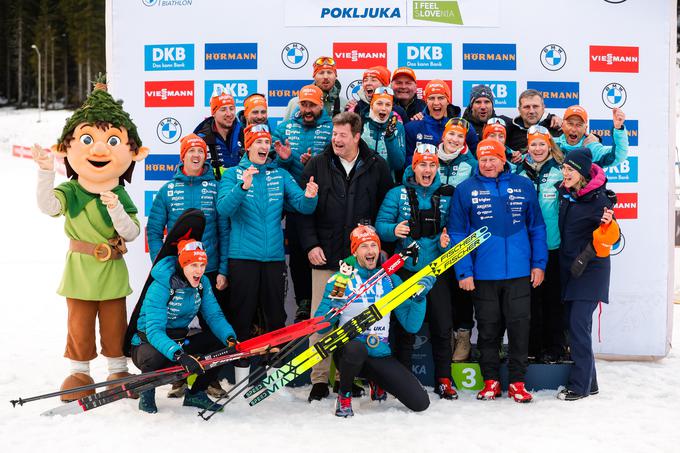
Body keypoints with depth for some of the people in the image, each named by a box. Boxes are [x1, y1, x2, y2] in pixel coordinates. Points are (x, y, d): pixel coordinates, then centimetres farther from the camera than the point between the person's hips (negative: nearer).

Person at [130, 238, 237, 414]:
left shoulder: (202, 283, -5)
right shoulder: (160, 287, -25)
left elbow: (214, 316, -8)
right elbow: (154, 331, -34)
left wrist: (230, 338, -30)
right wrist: (179, 355, -49)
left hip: (179, 343, 6)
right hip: (147, 342, -6)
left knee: (221, 343, -15)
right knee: (155, 356, -40)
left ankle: (196, 393, 4)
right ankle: (147, 391, -4)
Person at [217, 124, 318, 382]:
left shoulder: (280, 175, 9)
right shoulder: (233, 174, 2)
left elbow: (302, 206, -1)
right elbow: (223, 208, -13)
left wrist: (309, 197, -23)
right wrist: (243, 186, -29)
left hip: (274, 256, 3)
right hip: (243, 255, -2)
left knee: (276, 315, 7)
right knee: (242, 315, 2)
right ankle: (241, 372, 12)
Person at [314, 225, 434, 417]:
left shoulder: (390, 280, 8)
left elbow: (411, 325, 4)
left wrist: (420, 297, -11)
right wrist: (333, 309, -25)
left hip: (380, 356, 3)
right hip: (349, 350, -3)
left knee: (421, 403, -10)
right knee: (356, 347, -40)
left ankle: (377, 383, 22)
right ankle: (344, 395, -7)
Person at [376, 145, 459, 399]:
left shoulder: (446, 197, 7)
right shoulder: (397, 194, 3)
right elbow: (380, 226, -1)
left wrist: (446, 242, -13)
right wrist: (394, 230, -21)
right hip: (406, 270, -1)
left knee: (442, 327, 2)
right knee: (405, 327, 4)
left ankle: (444, 380, 15)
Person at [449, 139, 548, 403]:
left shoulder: (524, 186, 5)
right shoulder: (465, 190, 1)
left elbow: (537, 227, 9)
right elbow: (457, 233, 0)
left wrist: (539, 263, 3)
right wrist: (463, 271, -7)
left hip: (519, 272, 1)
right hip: (482, 274, 0)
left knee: (519, 327, 3)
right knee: (488, 329, 9)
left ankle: (517, 382, 14)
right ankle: (491, 381, 21)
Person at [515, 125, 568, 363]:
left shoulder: (559, 171, 1)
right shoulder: (519, 172, 8)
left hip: (554, 245, -2)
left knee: (554, 298, 4)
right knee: (531, 298, 7)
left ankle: (554, 346, 14)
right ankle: (533, 345, 17)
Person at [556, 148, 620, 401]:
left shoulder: (598, 198, -14)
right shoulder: (565, 193, 6)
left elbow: (609, 239, -11)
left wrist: (608, 223, -27)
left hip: (591, 271, -7)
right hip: (569, 268, 7)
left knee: (579, 324, -11)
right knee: (575, 325, 9)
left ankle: (580, 385, -2)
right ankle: (589, 382, 19)